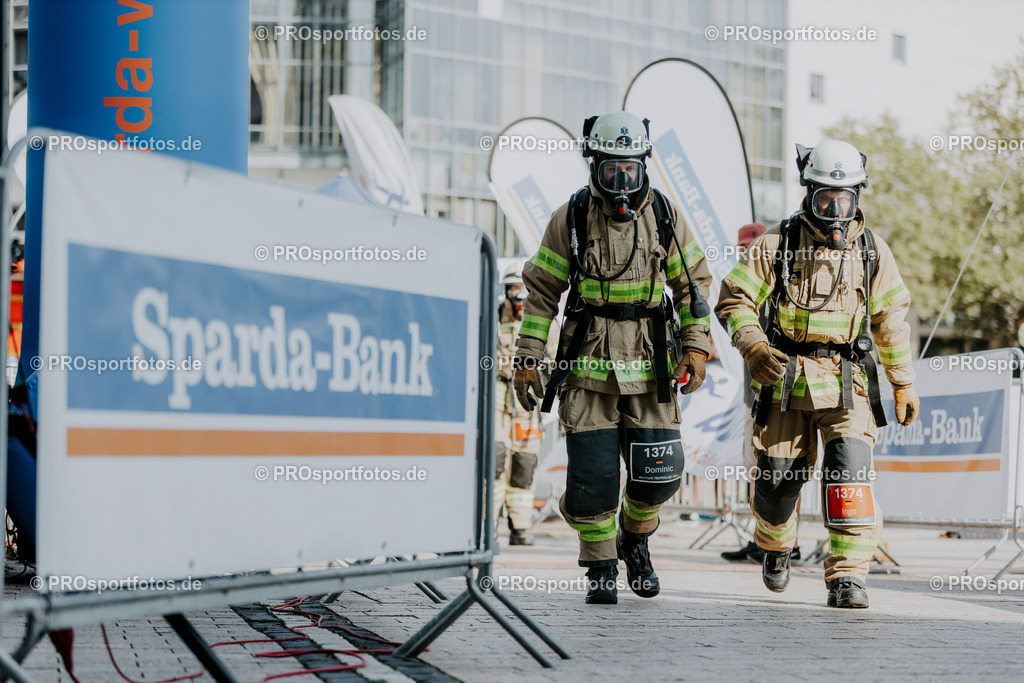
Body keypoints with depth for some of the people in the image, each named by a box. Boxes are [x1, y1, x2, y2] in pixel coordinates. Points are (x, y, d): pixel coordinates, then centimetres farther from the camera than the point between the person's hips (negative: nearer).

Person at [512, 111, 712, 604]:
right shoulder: (572, 218, -1)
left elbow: (693, 282, 11)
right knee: (592, 475, -5)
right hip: (588, 364, -1)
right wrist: (528, 359, 2)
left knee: (657, 473, -1)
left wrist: (696, 346, 2)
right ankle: (601, 567, 15)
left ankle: (635, 538, 29)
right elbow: (541, 290, 5)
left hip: (651, 365, 1)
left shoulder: (664, 216, 3)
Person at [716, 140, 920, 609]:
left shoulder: (872, 251, 7)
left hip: (847, 382, 1)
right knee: (777, 479, 6)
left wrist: (904, 384, 17)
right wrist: (753, 347, -18)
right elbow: (733, 302, -1)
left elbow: (890, 321, 15)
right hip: (786, 377, 0)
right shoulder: (776, 244, 0)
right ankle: (775, 547, 38)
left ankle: (847, 576, -16)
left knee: (850, 471, -18)